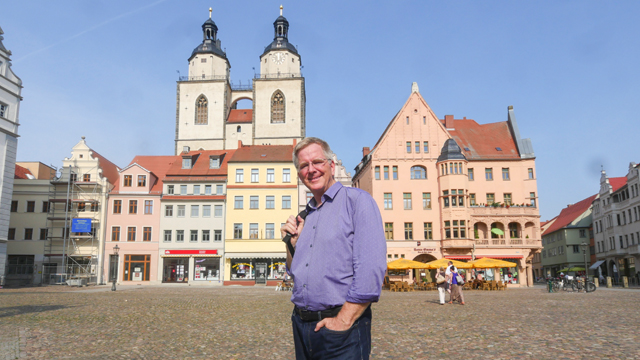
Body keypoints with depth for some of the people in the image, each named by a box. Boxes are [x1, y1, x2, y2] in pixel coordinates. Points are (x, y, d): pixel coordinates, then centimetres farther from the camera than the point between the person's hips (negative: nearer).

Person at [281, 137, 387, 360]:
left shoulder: (357, 201, -8)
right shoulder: (305, 215, 14)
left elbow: (371, 272, -18)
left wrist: (342, 322, -19)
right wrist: (292, 242, 5)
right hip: (301, 325, 7)